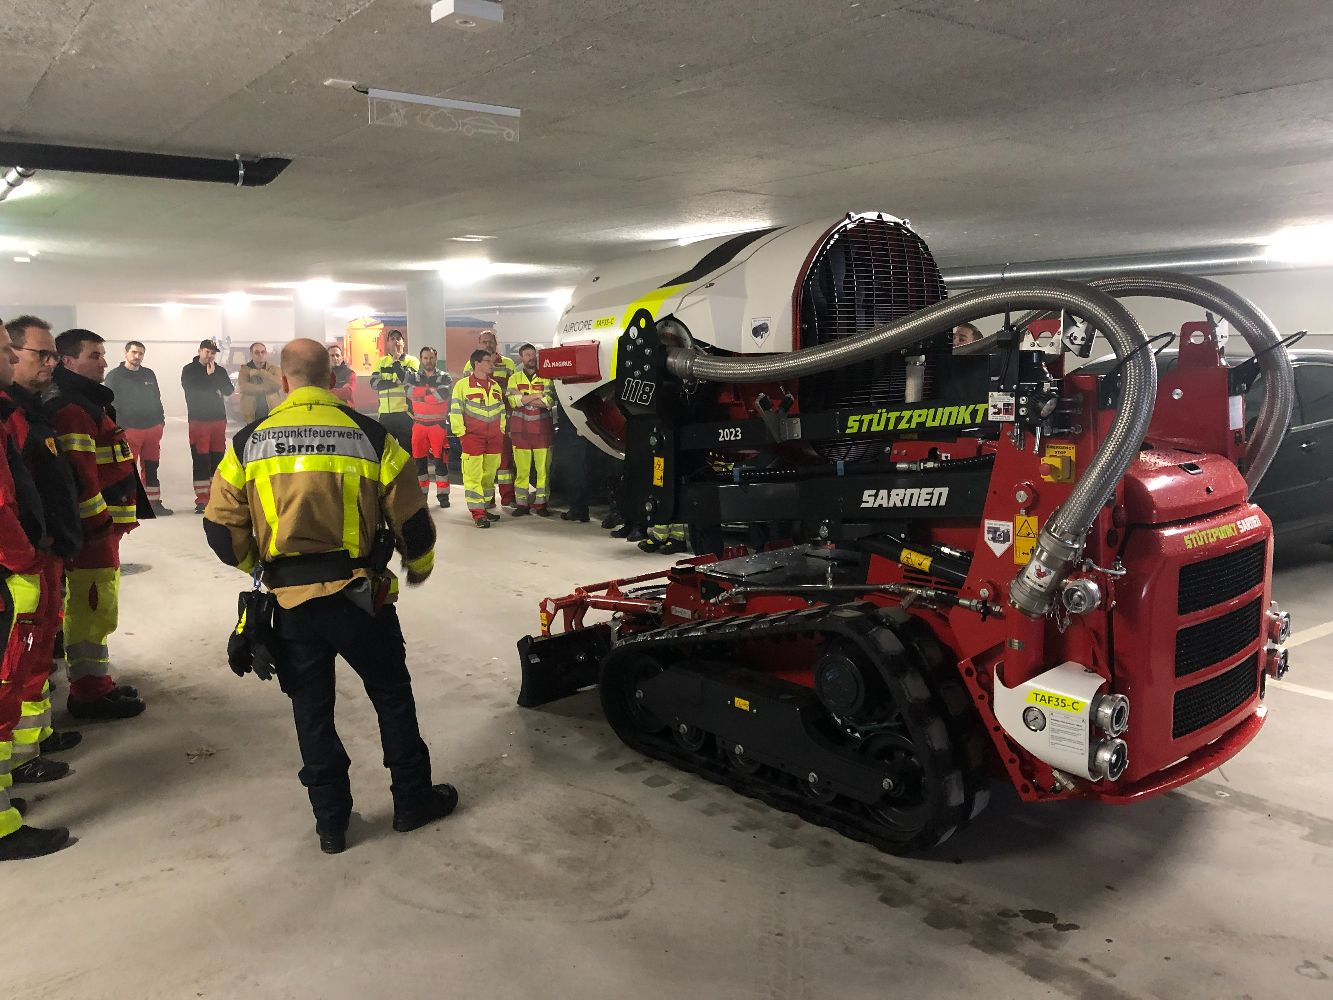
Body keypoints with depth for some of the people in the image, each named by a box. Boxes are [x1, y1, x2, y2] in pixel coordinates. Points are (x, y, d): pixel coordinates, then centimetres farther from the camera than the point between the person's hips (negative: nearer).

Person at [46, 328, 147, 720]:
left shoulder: (90, 402, 19)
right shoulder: (71, 410, -15)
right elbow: (78, 475, -22)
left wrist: (117, 520, 24)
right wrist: (99, 522, -18)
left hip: (105, 524, 11)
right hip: (92, 528, -11)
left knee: (93, 610, 17)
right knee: (93, 611, -5)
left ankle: (95, 683, 27)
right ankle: (89, 692, 4)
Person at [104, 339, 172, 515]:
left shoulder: (149, 374, 14)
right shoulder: (114, 376, -3)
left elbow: (157, 399, 21)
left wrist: (161, 421, 14)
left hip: (152, 428, 5)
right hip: (129, 430, -5)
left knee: (151, 468, 11)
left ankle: (154, 503, 17)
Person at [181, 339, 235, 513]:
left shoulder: (220, 371, 11)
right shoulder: (189, 370, 2)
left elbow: (229, 391, -2)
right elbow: (192, 391, -14)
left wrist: (213, 376, -11)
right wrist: (209, 377, -9)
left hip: (218, 419, 4)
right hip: (198, 419, -4)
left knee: (218, 459, 7)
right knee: (200, 460, -6)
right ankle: (201, 500, -4)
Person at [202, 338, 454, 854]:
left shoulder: (249, 441, 0)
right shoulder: (369, 435, -6)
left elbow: (222, 530, 2)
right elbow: (411, 519, -2)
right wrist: (419, 566, 18)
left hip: (290, 600, 2)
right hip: (358, 594, -2)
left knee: (311, 709, 15)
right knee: (392, 695, 15)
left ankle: (331, 822, 25)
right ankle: (413, 801, 26)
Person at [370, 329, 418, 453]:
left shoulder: (411, 360, 1)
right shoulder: (381, 362, 11)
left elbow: (408, 380, -16)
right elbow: (374, 383, -3)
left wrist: (396, 361, -14)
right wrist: (396, 382, -12)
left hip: (405, 412, -3)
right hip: (385, 413, 3)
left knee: (407, 450, 1)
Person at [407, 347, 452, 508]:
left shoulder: (444, 377, 2)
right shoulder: (413, 378, 11)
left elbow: (444, 395, -16)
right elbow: (410, 393, -8)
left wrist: (423, 394, -10)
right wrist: (432, 390, -10)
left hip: (439, 424, -3)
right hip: (419, 424, 3)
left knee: (441, 460, -3)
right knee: (419, 460, 5)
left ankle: (443, 494, 4)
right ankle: (421, 493, 15)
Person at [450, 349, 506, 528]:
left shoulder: (495, 386, 16)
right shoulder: (462, 385, -3)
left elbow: (502, 411, 22)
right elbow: (455, 411, -3)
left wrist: (501, 431, 15)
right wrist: (461, 434, -7)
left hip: (494, 438, 6)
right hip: (472, 437, -6)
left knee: (489, 475, 10)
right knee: (474, 476, -7)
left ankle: (483, 507, 21)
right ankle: (477, 513, -5)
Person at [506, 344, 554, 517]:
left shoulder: (546, 377, 10)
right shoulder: (514, 378, 13)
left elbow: (550, 401, -6)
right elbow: (512, 400, -5)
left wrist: (524, 399, -7)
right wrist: (538, 396, -7)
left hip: (543, 429, 0)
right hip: (520, 429, 0)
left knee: (543, 468, -2)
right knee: (521, 469, -1)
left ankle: (540, 503, 4)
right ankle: (521, 504, 4)